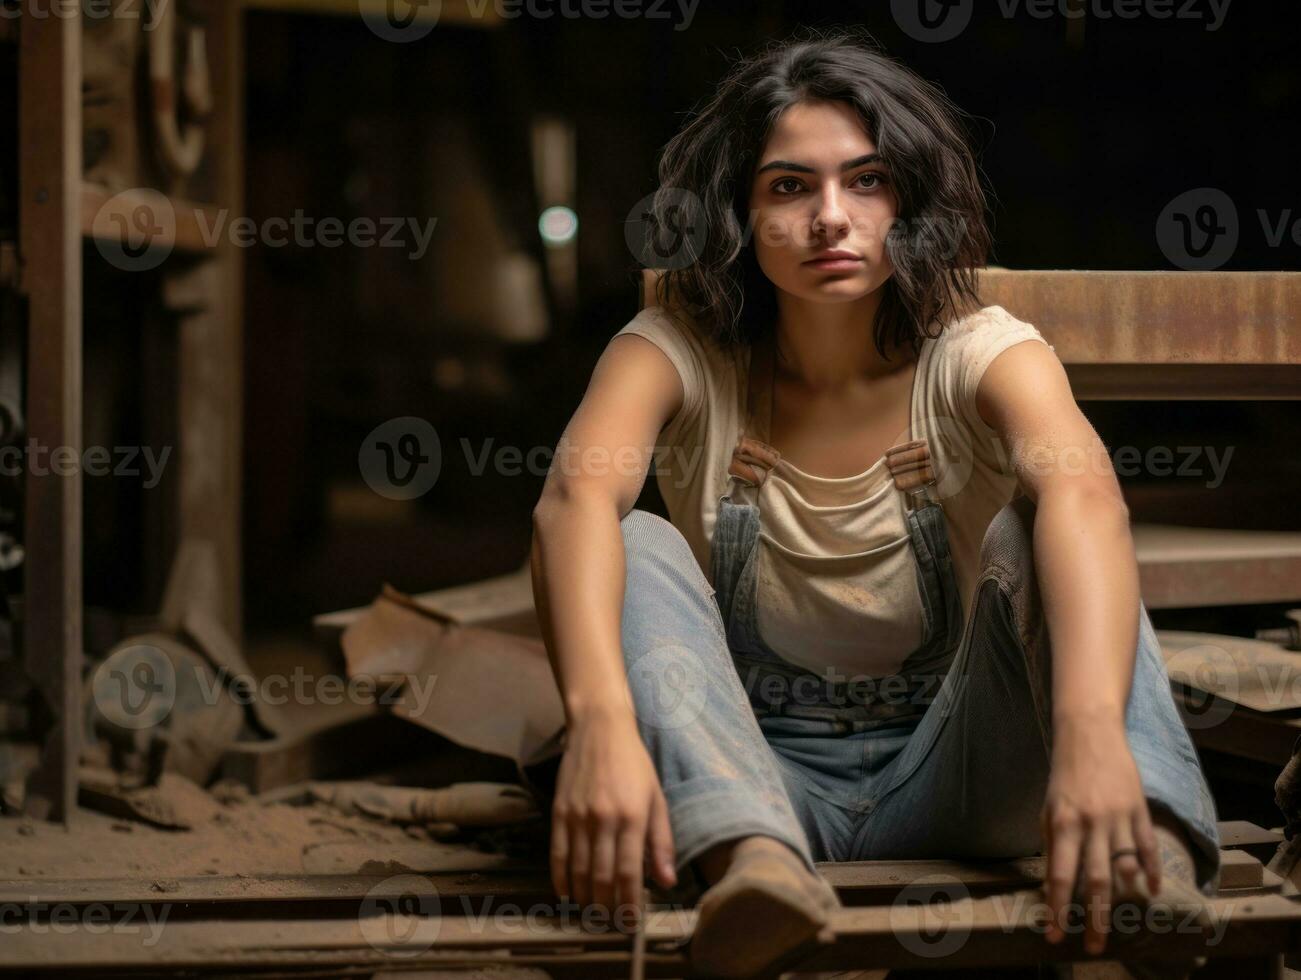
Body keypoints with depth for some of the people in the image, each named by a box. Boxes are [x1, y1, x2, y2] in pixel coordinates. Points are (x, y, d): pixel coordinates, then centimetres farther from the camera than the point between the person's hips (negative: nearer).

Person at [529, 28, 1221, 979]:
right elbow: (578, 494, -29)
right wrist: (601, 721, -51)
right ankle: (754, 859, -46)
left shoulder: (978, 352, -10)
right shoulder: (680, 350, -7)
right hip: (754, 781, 1)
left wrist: (1091, 729, -55)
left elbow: (1082, 491, -33)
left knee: (1026, 542, -24)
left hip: (945, 785, 0)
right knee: (630, 546, -22)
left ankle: (1154, 868, -46)